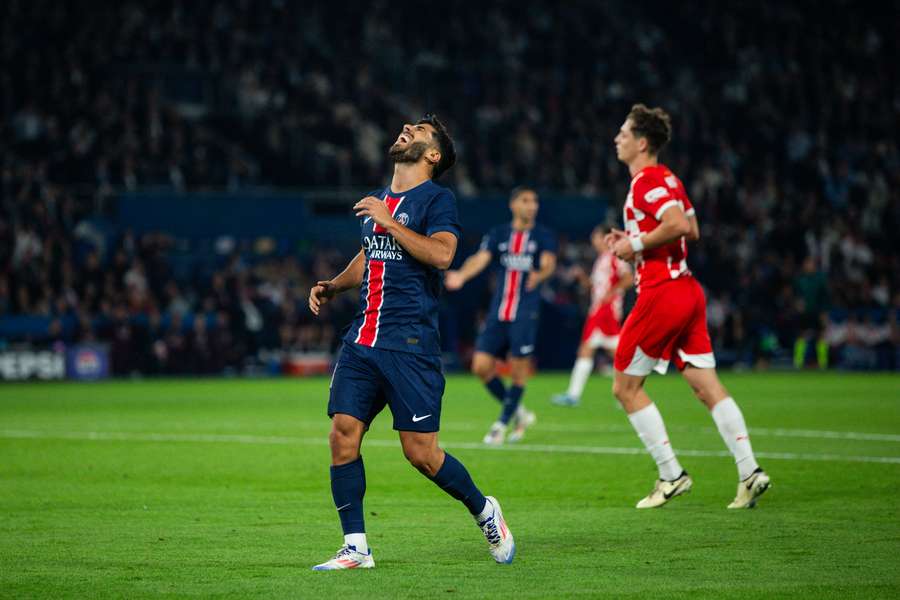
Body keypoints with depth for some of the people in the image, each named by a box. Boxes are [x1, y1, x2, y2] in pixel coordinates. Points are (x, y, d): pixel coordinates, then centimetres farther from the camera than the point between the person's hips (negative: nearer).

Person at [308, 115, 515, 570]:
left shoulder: (437, 199, -3)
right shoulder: (378, 200, 19)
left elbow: (441, 254, -20)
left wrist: (388, 222, -18)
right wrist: (332, 288, 19)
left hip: (410, 343, -7)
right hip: (362, 340, 7)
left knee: (421, 452, -7)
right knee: (342, 434, -6)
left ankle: (484, 511, 19)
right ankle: (356, 549, 1)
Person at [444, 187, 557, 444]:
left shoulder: (543, 236, 4)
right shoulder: (498, 234, 9)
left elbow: (548, 262, -13)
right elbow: (481, 258, -5)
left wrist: (539, 274, -38)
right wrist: (462, 275, -27)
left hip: (525, 312, -3)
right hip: (498, 311, 3)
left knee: (519, 368, -7)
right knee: (482, 365, -4)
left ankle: (503, 423, 10)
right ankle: (518, 412, 15)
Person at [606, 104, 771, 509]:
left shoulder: (646, 181, -12)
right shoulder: (667, 179, 18)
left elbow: (679, 224, -26)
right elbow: (692, 230, 24)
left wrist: (636, 243, -14)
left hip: (661, 293, -9)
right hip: (687, 290, 9)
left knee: (625, 386, 2)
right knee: (707, 387, 4)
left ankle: (671, 475, 1)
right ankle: (749, 471, -6)